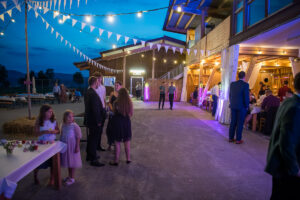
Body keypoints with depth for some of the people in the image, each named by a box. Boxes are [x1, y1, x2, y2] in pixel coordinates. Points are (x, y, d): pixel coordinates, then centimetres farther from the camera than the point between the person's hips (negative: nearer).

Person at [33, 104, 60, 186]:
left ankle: (52, 179, 24)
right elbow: (36, 133, -10)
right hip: (42, 143, -1)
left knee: (53, 162, 7)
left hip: (52, 143, 2)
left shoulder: (53, 120, -3)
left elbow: (58, 130, 5)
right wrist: (45, 132, -25)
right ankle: (35, 177, 37)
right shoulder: (39, 121, -9)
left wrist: (55, 131, -17)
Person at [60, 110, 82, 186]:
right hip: (65, 146, 6)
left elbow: (78, 137, -15)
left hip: (72, 146, -6)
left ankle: (72, 178, 17)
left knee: (72, 162, 4)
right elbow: (62, 136, 12)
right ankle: (69, 176, 35)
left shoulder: (75, 126, -16)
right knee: (67, 162, 18)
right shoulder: (63, 126, 2)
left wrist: (77, 147, -17)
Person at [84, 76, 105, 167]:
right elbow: (95, 109, -25)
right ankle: (93, 160, 10)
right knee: (94, 139, 0)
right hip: (94, 121, -10)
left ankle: (89, 156, 36)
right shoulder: (93, 94, -23)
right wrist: (98, 121, -18)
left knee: (91, 138, 22)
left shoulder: (88, 92, 9)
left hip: (89, 119, 10)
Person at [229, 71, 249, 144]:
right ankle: (238, 139, 10)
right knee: (240, 123, 3)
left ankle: (231, 138, 19)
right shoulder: (245, 84, -12)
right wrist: (247, 106, -1)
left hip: (233, 106, 5)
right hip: (241, 107, -5)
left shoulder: (232, 84, 4)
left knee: (233, 122, 12)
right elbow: (246, 97, -14)